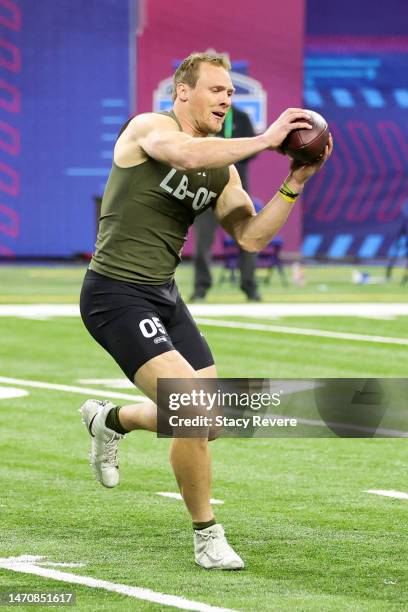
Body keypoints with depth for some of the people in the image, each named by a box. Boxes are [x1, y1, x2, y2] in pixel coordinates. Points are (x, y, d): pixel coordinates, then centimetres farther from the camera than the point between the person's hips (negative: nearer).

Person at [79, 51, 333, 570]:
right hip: (117, 293, -8)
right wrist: (263, 141, -28)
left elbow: (251, 237, 5)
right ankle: (206, 536, -5)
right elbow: (184, 154, -33)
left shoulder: (222, 169, 11)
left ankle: (109, 420, 38)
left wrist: (294, 183, -4)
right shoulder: (149, 127, -11)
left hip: (164, 294, 8)